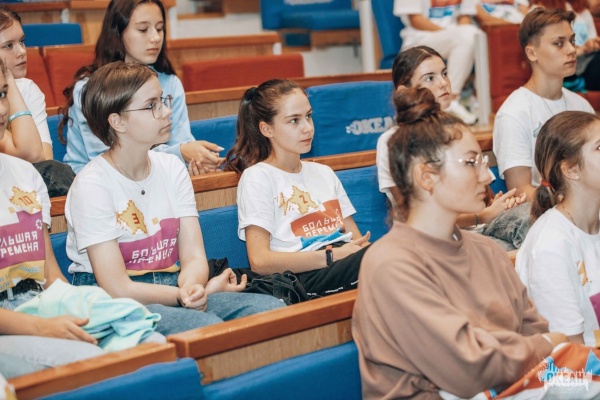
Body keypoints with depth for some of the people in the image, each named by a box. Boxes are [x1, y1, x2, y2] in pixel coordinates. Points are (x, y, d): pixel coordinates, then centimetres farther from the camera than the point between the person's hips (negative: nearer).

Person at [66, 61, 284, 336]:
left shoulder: (172, 169, 7)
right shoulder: (92, 186, -13)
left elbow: (194, 256, -1)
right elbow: (117, 289, -17)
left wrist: (190, 286, -25)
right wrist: (202, 292, -22)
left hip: (172, 288, 6)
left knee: (271, 309, -18)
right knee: (206, 325, -35)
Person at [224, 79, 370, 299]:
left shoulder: (323, 173, 27)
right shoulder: (257, 178, 5)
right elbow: (259, 261, -7)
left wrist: (362, 247, -7)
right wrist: (332, 256, -11)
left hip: (342, 268, 6)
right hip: (302, 280, -6)